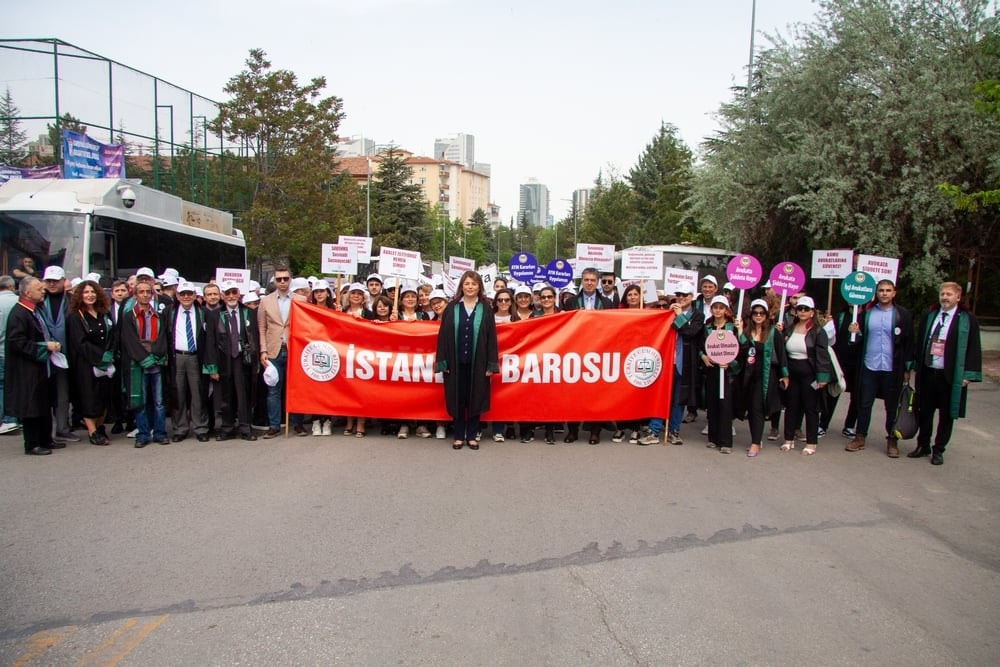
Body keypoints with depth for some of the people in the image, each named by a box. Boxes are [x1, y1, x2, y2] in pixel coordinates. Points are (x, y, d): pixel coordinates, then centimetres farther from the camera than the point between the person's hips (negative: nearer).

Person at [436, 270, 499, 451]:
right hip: (456, 361, 0)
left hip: (477, 362, 0)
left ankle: (472, 436, 17)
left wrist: (491, 364, -4)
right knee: (457, 399, 6)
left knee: (475, 399, 6)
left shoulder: (485, 309, 3)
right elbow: (443, 335, 3)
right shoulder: (451, 308, 4)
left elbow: (491, 337, 1)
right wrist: (442, 361, -3)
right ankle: (459, 436, 16)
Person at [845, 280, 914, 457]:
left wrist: (907, 368, -2)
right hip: (869, 367, 2)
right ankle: (860, 438, 18)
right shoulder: (867, 313, 5)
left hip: (892, 369, -2)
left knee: (892, 406, 8)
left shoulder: (903, 314, -1)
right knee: (864, 404, 8)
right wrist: (855, 332, -11)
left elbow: (908, 342, 0)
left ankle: (892, 441, 18)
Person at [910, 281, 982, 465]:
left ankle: (939, 450, 18)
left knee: (947, 415, 6)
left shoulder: (967, 320, -3)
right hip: (927, 373, 3)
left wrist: (968, 374, -10)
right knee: (925, 412, 12)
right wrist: (917, 366, 8)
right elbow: (919, 343, 13)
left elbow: (973, 349, -4)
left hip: (951, 376, -3)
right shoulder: (928, 317, 9)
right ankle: (923, 445, 25)